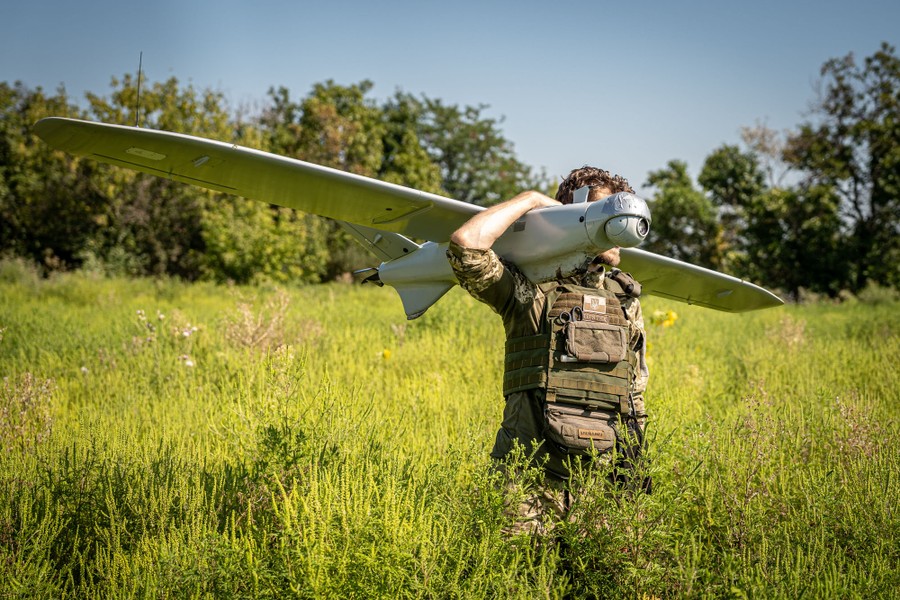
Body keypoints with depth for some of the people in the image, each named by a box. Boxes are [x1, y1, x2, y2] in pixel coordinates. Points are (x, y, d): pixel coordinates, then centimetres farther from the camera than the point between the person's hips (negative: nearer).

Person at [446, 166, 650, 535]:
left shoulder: (626, 297, 19)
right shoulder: (530, 289, 3)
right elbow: (466, 242, -14)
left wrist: (636, 469, 17)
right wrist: (530, 200, -2)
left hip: (609, 475, 4)